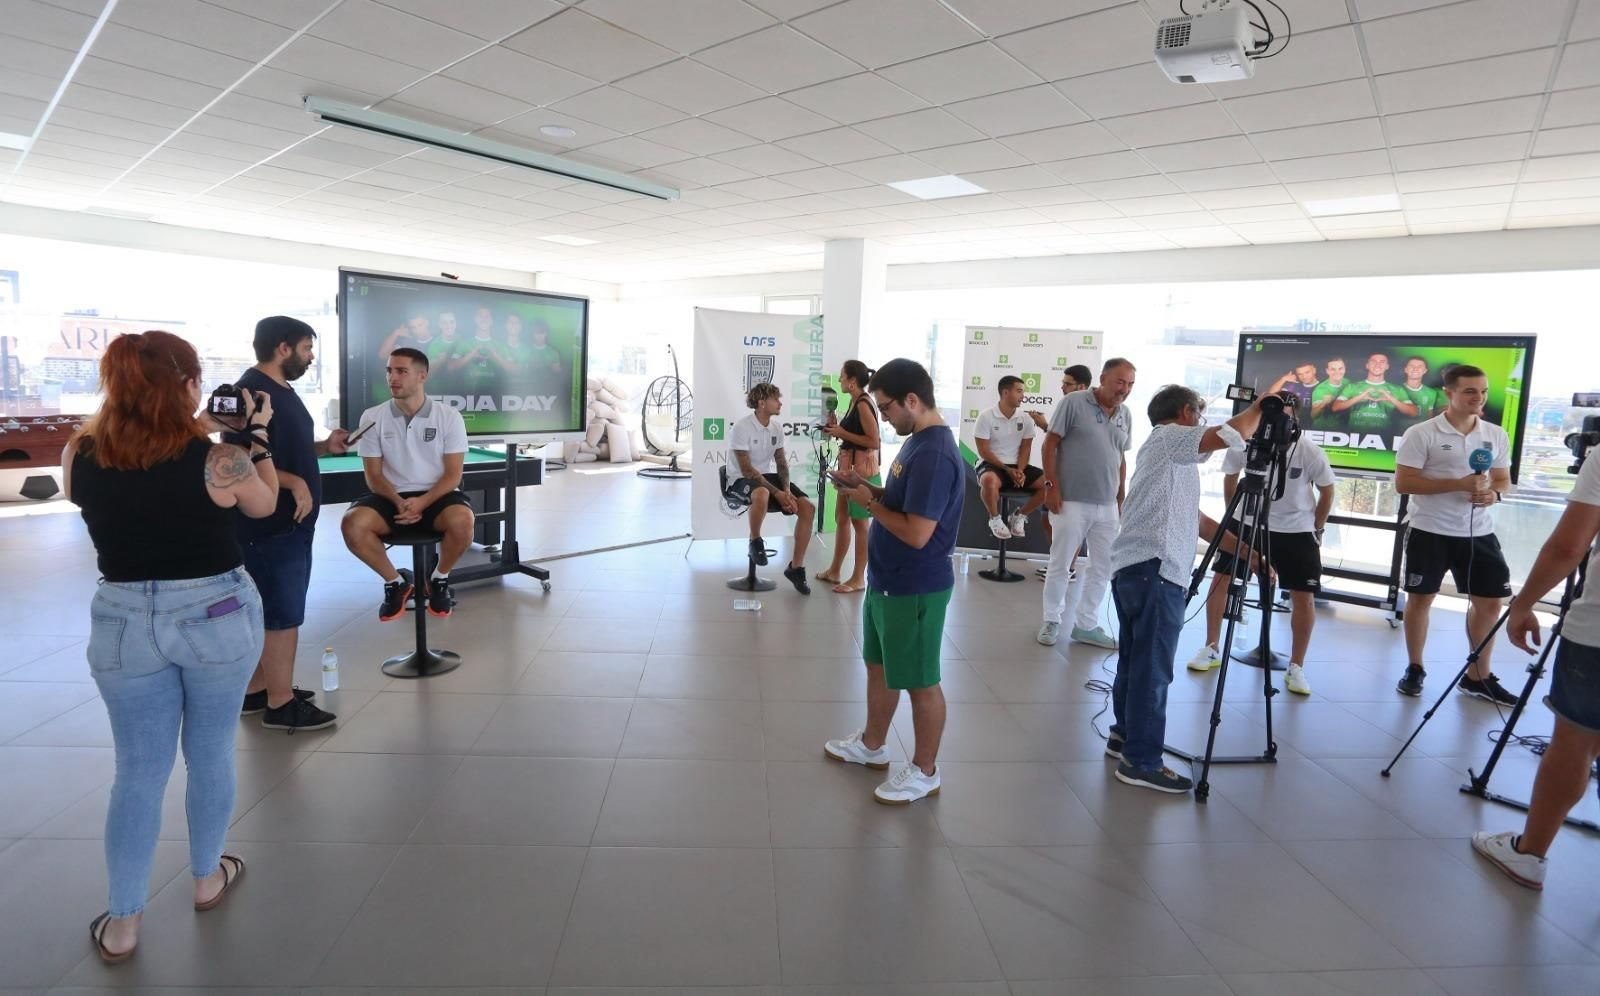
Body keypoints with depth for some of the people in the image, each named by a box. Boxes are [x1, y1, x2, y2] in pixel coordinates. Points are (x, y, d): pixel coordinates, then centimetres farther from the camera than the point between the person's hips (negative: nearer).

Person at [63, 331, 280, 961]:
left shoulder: (79, 456, -6)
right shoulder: (218, 458, -17)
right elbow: (265, 505, 2)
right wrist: (255, 435, 11)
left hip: (122, 622, 3)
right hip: (216, 616, -2)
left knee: (139, 770, 13)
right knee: (210, 753, 17)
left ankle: (121, 925, 21)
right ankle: (207, 878, 35)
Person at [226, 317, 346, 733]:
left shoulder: (281, 390, 14)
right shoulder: (251, 392, -17)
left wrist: (324, 446, 9)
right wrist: (294, 483, -28)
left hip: (289, 521, 10)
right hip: (270, 524, -10)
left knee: (268, 609, 17)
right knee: (283, 612, -2)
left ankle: (255, 691, 28)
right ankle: (280, 703, 8)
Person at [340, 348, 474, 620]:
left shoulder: (449, 416, -4)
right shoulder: (372, 417, 0)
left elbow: (453, 475, -5)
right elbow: (374, 475, 1)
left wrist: (422, 502, -22)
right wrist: (399, 502, -18)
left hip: (436, 495, -2)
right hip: (391, 497, 2)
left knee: (462, 521, -35)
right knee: (352, 524, -28)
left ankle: (439, 580, -3)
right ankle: (395, 582, -1)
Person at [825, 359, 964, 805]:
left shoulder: (935, 454, -25)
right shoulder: (917, 442, 7)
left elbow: (916, 532, -28)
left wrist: (870, 502, -15)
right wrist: (869, 488, 1)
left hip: (915, 588, -10)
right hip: (886, 580, 10)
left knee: (920, 680, 6)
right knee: (879, 666, 23)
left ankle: (925, 771, 24)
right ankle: (872, 745, 41)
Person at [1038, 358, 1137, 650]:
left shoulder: (1125, 415, 10)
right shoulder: (1073, 403, -7)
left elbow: (1121, 458, 17)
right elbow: (1050, 444, -8)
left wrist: (1121, 498, 15)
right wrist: (1051, 485, -13)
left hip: (1108, 506, 6)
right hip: (1071, 502, -6)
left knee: (1103, 568, 11)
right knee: (1060, 565, 4)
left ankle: (1086, 625, 23)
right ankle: (1051, 621, 20)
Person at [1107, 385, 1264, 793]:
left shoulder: (1168, 453, 27)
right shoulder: (1170, 437, 0)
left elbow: (1196, 520, 25)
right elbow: (1231, 434, -17)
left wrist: (1245, 551, 21)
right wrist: (1261, 406, 3)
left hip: (1133, 567, 10)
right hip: (1153, 569, -10)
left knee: (1136, 662, 18)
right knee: (1152, 669, -6)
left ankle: (1124, 735, 29)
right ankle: (1141, 762, -1)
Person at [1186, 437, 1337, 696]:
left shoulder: (1310, 452, -23)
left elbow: (1326, 491, -4)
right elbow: (1230, 476, 1)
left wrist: (1317, 529, 1)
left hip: (1297, 529, -1)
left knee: (1304, 597, -4)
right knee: (1220, 577, -3)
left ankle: (1295, 668, 12)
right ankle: (1211, 649, 13)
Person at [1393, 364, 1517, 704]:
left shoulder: (1496, 435, 7)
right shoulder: (1421, 434, -9)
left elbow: (1504, 479, 15)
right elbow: (1403, 483, -13)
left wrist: (1493, 493, -8)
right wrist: (1459, 484, -21)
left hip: (1479, 532, 5)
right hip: (1429, 531, -5)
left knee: (1491, 600, 8)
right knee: (1420, 598, 5)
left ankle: (1478, 677, 22)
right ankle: (1414, 669, 21)